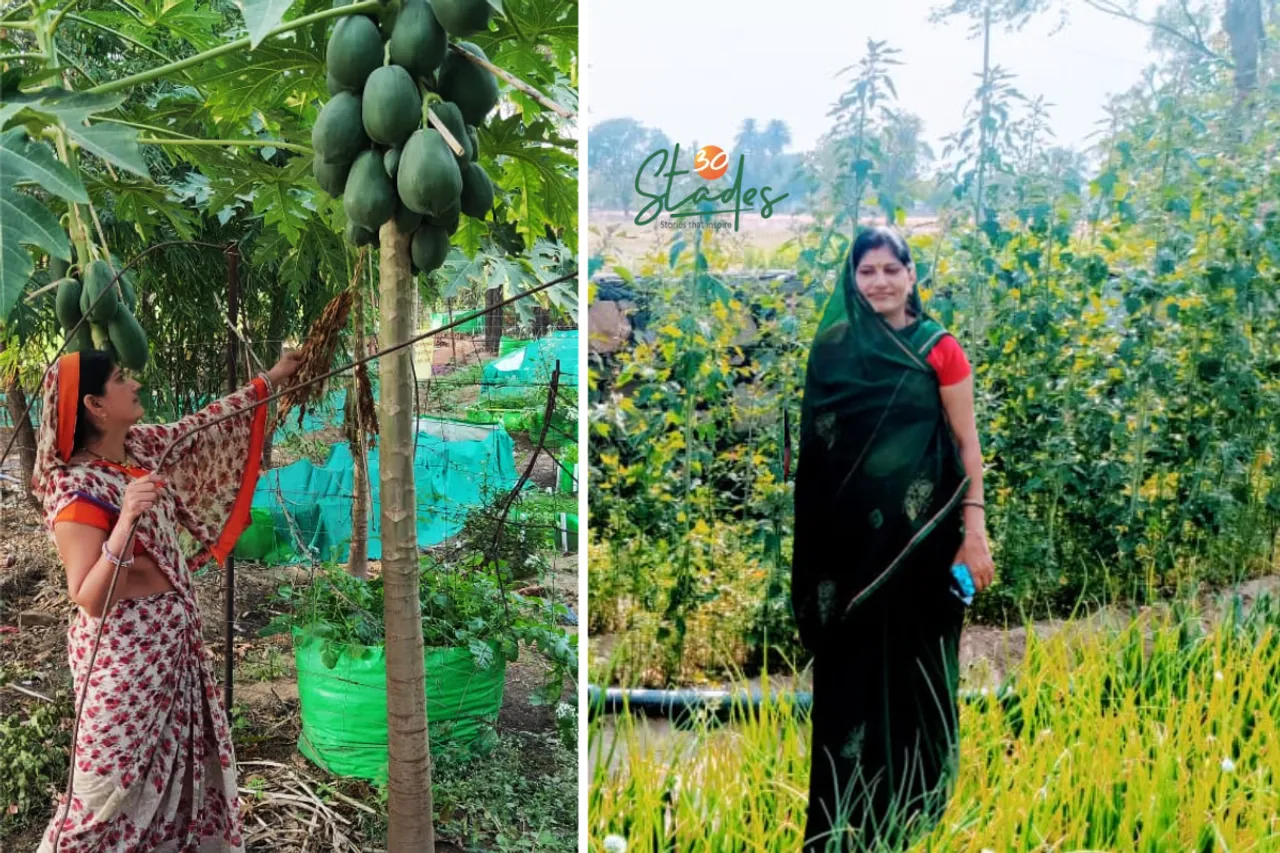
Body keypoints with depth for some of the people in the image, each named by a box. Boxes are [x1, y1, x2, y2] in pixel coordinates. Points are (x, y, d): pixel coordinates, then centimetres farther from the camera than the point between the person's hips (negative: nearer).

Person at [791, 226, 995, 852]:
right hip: (853, 533, 1)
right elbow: (815, 441, 6)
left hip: (923, 532, -1)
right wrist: (816, 536, 0)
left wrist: (974, 530, -8)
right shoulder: (833, 347, 4)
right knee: (852, 665, 5)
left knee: (918, 663, 6)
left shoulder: (939, 349, 1)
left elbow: (966, 443, 0)